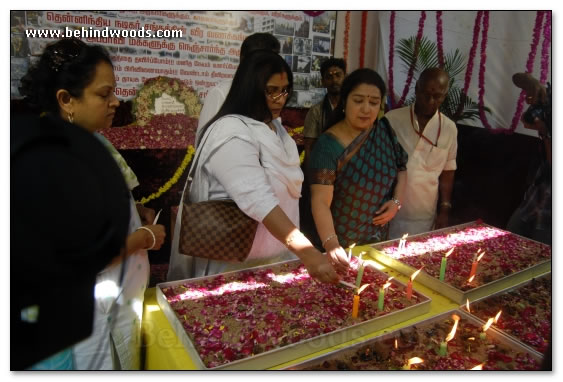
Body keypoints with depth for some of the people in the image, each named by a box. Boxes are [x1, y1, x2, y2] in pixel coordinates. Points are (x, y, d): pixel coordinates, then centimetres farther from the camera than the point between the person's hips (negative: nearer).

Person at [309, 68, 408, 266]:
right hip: (343, 242, -5)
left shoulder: (385, 132, -5)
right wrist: (330, 243, -41)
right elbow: (321, 201, -28)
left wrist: (397, 200, -7)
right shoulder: (329, 146, -22)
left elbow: (401, 167, 9)